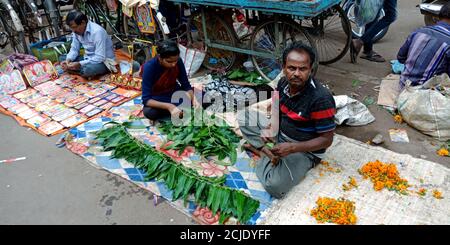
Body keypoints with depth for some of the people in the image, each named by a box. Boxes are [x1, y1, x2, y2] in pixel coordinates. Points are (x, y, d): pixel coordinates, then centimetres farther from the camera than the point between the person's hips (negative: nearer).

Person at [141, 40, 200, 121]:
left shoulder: (178, 62, -18)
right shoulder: (149, 67, -29)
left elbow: (186, 85, -9)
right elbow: (146, 99, -33)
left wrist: (194, 99, -30)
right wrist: (169, 106, -46)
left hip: (174, 92, 4)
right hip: (157, 98, -3)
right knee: (148, 112, -38)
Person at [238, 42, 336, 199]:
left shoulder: (321, 99, -28)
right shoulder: (283, 83, -8)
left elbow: (326, 140, -21)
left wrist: (292, 148, -30)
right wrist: (271, 126, -14)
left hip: (304, 150, -6)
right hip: (279, 134, 7)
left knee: (275, 186, -29)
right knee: (243, 116, 1)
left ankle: (266, 155, 1)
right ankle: (267, 151, -11)